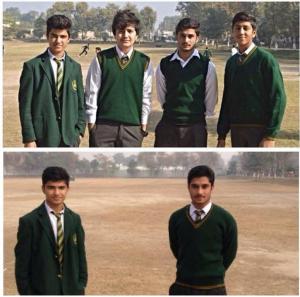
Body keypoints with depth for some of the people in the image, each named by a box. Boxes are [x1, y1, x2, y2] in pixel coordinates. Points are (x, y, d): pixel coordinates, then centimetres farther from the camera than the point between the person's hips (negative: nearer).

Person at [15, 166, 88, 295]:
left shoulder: (75, 219, 5)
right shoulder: (29, 222, -9)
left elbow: (81, 256, 11)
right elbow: (22, 266, -7)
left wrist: (81, 287, 6)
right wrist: (25, 293, -9)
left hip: (71, 290, 4)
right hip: (42, 291, -4)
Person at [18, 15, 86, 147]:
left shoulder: (75, 68, 11)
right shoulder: (32, 67, -1)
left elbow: (80, 103, 15)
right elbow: (25, 106, -4)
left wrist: (79, 131, 4)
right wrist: (29, 139, -10)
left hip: (70, 138, 4)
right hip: (43, 139, -4)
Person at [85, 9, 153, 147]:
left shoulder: (144, 62, 3)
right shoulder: (101, 59, -1)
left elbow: (146, 96, 6)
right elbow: (91, 93, 2)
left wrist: (143, 124, 4)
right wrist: (91, 122, 0)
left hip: (132, 127, 1)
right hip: (103, 125, -1)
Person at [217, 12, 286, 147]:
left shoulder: (265, 59, -7)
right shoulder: (231, 62, 12)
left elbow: (278, 97, -11)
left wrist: (270, 136, -16)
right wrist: (221, 135, 13)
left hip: (260, 129, -6)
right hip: (236, 129, 6)